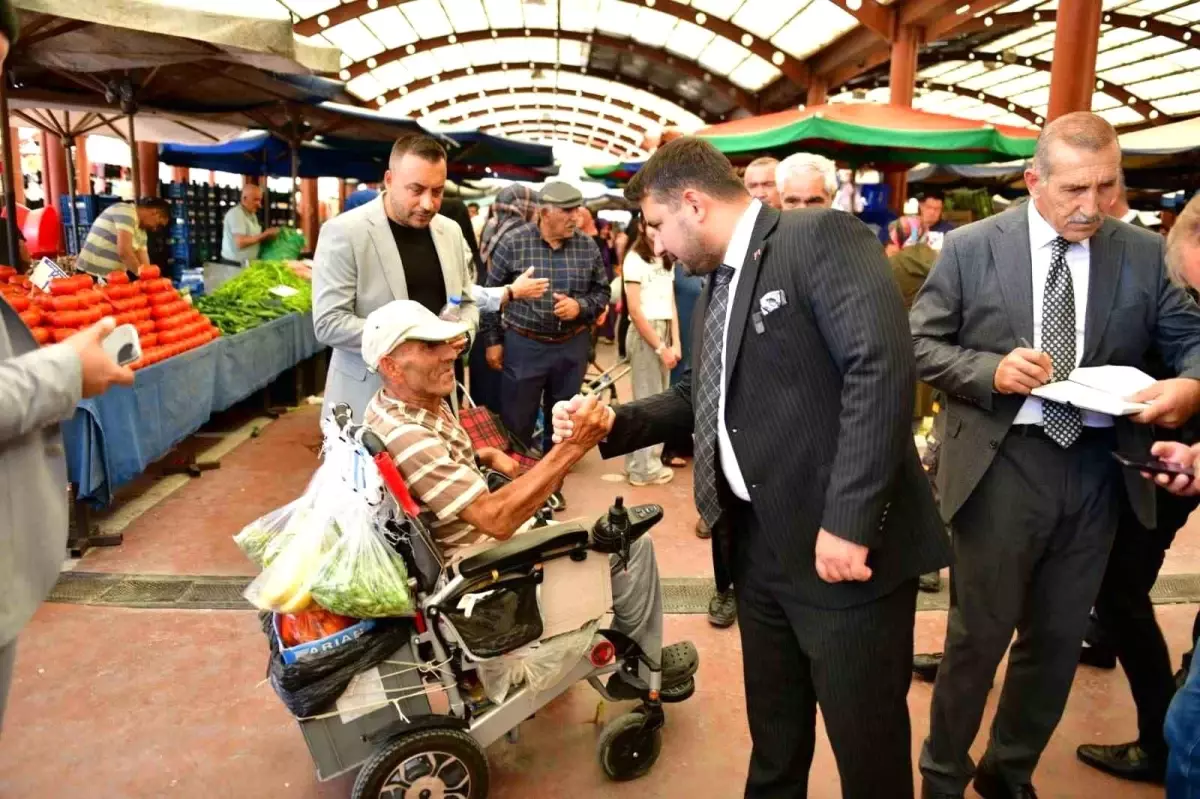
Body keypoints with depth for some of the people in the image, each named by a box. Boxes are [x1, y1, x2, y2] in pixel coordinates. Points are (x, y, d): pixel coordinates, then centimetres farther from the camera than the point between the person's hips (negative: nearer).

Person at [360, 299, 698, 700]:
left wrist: (488, 456, 1)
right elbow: (496, 519, -36)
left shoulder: (417, 401, -2)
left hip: (474, 536, 10)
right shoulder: (405, 437, -32)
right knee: (630, 541, -4)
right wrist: (574, 446, -37)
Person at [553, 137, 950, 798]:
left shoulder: (822, 236, -12)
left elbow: (881, 365, -24)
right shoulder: (715, 286, 14)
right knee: (772, 733, 24)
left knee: (866, 742, 11)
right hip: (758, 544, 8)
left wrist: (848, 521, -27)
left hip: (843, 544, -8)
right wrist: (611, 424, 9)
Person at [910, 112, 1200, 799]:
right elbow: (921, 345, -3)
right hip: (1001, 467, -3)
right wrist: (991, 370, -20)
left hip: (1097, 471, 4)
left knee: (1058, 639, 16)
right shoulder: (972, 248, -4)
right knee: (979, 635, 9)